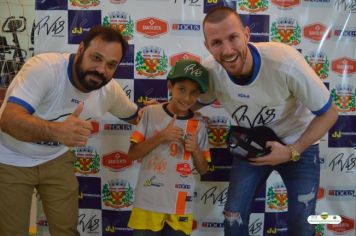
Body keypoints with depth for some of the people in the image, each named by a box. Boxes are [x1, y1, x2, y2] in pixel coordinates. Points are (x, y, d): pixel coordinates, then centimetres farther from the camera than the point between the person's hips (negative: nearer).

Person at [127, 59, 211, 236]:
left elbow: (203, 170, 7)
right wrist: (160, 137, -16)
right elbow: (132, 154, -5)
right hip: (148, 204, -1)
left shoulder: (199, 124, 1)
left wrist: (195, 149, -12)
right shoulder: (151, 112, -5)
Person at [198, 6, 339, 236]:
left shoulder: (285, 61, -34)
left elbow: (329, 113, -19)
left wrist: (292, 152, -27)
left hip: (298, 144, -2)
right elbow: (199, 102, 3)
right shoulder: (210, 70, -22)